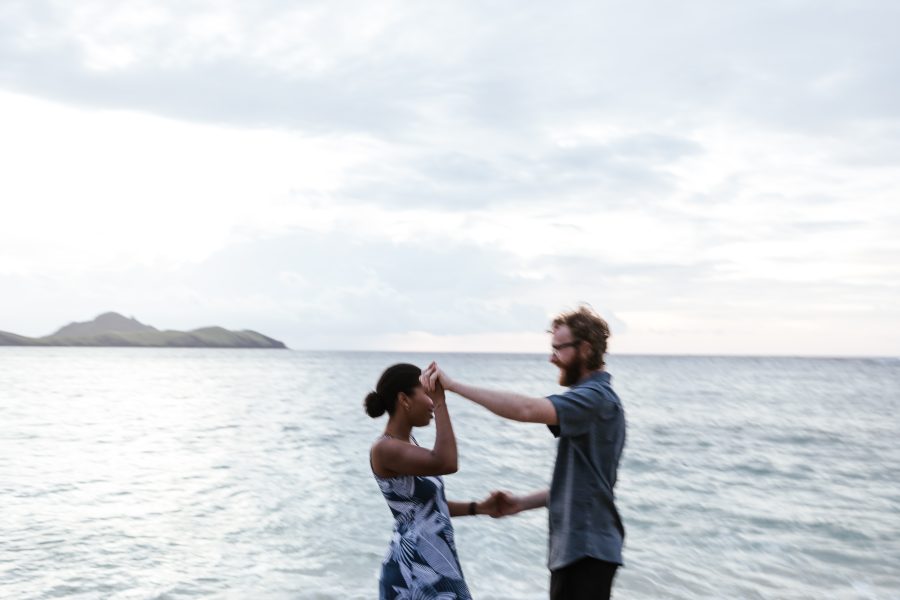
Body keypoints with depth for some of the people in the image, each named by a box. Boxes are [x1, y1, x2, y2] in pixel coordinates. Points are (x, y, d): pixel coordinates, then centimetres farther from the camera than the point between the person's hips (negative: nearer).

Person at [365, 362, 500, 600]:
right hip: (413, 572, -9)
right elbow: (446, 463, -34)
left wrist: (479, 507, 10)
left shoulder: (407, 444, 10)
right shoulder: (384, 449, -19)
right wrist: (440, 402, -26)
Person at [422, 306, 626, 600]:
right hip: (574, 546, 10)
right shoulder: (596, 399, 16)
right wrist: (522, 503, 10)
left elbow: (526, 409, -34)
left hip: (587, 549, -10)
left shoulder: (596, 397, -17)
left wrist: (454, 385, -31)